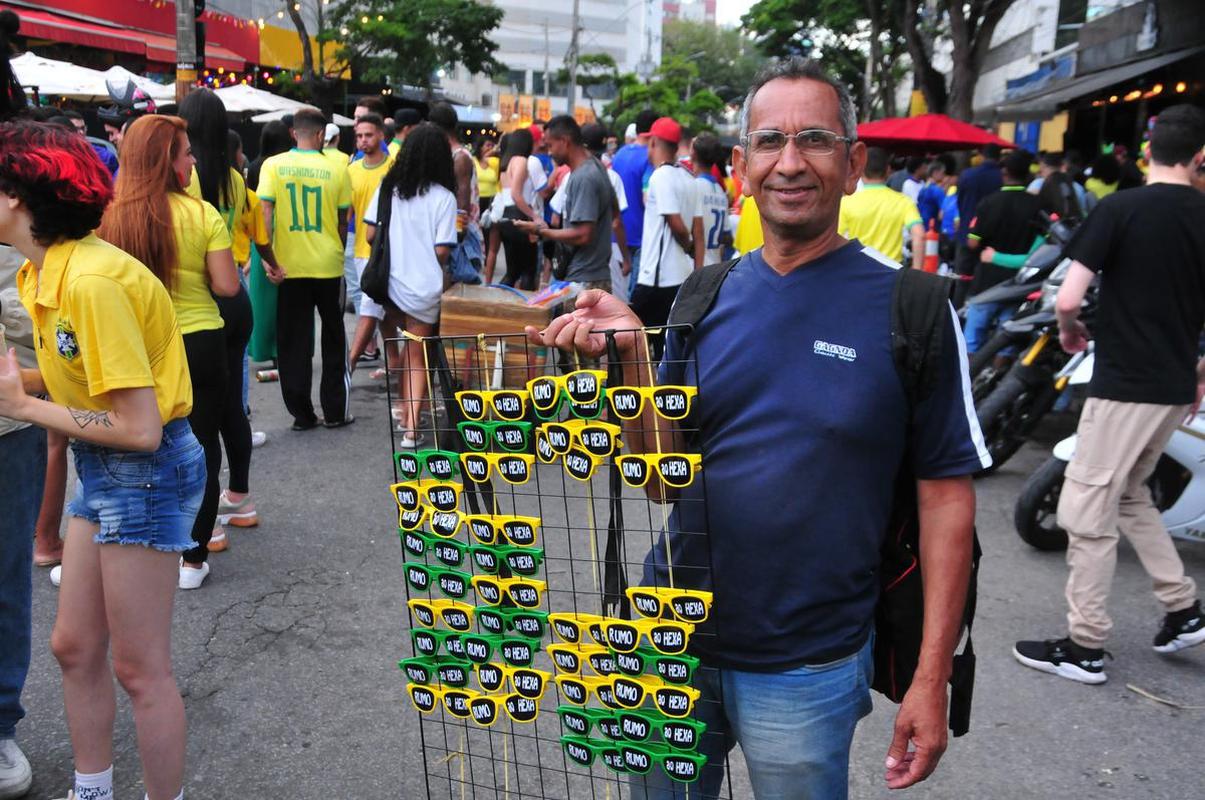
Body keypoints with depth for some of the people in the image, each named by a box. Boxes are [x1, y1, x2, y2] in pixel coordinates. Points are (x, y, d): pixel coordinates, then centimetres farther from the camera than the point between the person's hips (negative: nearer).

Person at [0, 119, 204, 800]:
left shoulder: (92, 281, -23)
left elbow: (139, 427, -24)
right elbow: (84, 379, 6)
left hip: (148, 469, -9)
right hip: (102, 468, 9)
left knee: (139, 667, 4)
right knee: (75, 647, 18)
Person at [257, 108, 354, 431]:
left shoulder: (273, 165, -2)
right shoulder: (336, 170, -2)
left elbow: (265, 214, -10)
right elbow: (342, 222, 4)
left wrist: (268, 258, -8)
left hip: (289, 267, 0)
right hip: (329, 265, 0)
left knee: (294, 343, 9)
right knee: (333, 338, 14)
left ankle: (302, 414, 12)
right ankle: (335, 411, 17)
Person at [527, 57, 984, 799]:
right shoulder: (706, 298, 0)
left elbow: (946, 495, -7)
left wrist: (932, 678, -8)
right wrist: (630, 349, -14)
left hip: (807, 667, -3)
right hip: (674, 635, 4)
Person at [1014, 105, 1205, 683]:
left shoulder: (1120, 209, -11)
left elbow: (1067, 299, -17)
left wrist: (1069, 331, 5)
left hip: (1123, 385, -7)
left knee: (1088, 511, 2)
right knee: (1130, 494, 25)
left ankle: (1085, 646, 9)